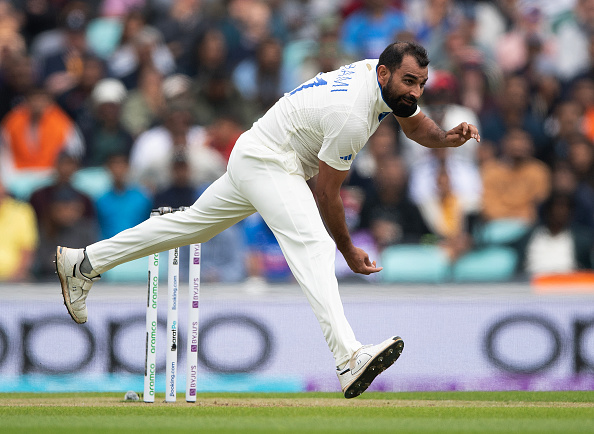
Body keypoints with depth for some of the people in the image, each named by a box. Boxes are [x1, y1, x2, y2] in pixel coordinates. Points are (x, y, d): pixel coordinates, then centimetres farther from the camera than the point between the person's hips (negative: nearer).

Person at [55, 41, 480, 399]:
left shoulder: (379, 71, -1)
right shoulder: (350, 115, -28)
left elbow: (417, 125, 17)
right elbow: (327, 191, -18)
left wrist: (446, 137, -5)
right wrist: (348, 249, -9)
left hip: (253, 160, 11)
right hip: (266, 162, -11)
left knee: (193, 224, 20)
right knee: (313, 245, -28)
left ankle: (85, 262, 31)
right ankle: (349, 358, -47)